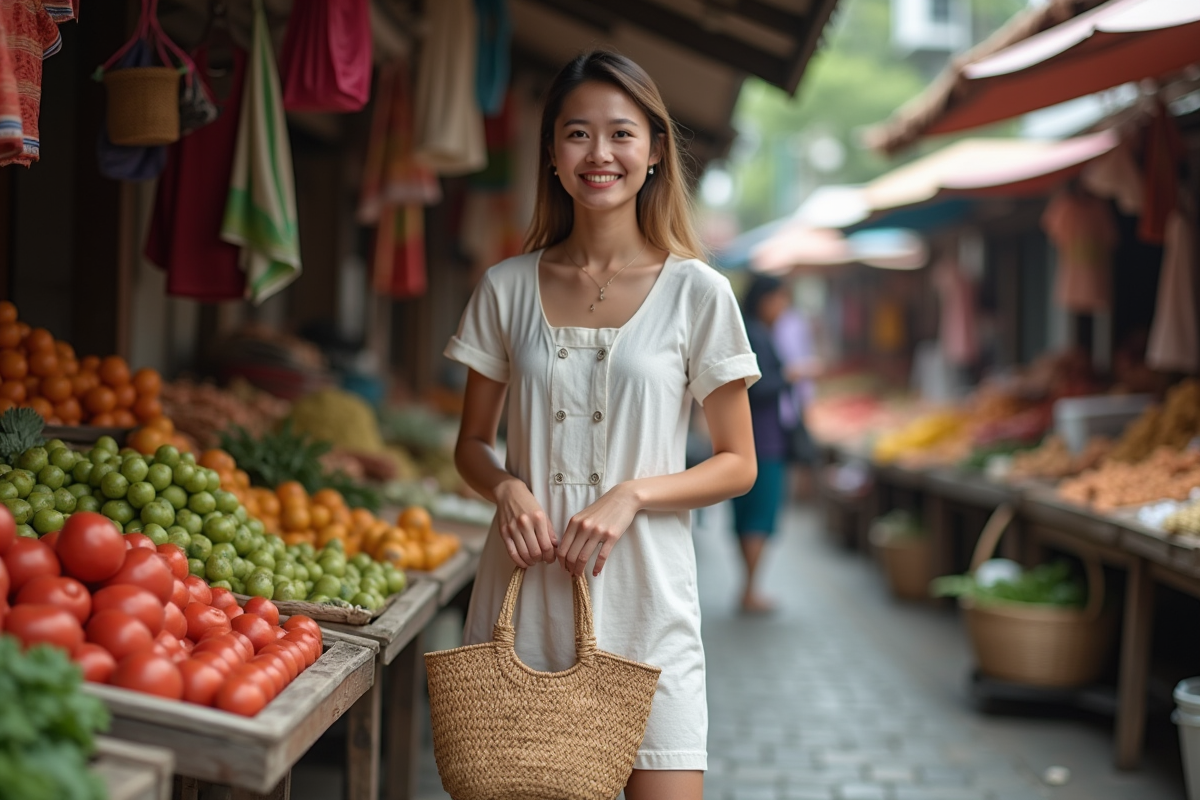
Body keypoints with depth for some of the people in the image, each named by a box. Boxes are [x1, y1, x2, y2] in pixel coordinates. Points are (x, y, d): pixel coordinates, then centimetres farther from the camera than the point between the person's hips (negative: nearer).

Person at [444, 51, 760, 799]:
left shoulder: (696, 294, -1)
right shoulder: (508, 288, 5)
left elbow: (738, 464, 2)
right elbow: (473, 441, 13)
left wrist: (632, 494, -14)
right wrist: (507, 487, -8)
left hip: (642, 597, -2)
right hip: (522, 595, 2)